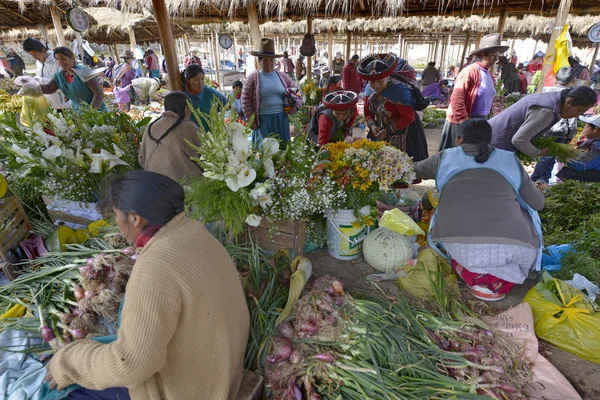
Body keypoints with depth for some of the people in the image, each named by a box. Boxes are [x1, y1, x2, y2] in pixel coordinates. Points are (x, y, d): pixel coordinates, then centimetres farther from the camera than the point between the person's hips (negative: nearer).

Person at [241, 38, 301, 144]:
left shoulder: (282, 76, 9)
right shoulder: (253, 78, 0)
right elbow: (245, 99, -2)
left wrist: (296, 105, 2)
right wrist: (251, 119, -5)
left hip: (281, 119, 3)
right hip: (263, 120, -3)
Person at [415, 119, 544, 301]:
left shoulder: (445, 158, 18)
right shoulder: (509, 160, 20)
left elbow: (415, 171, 38)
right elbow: (538, 202, 28)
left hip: (459, 249, 0)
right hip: (512, 248, 1)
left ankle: (474, 275, 7)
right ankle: (500, 280, 10)